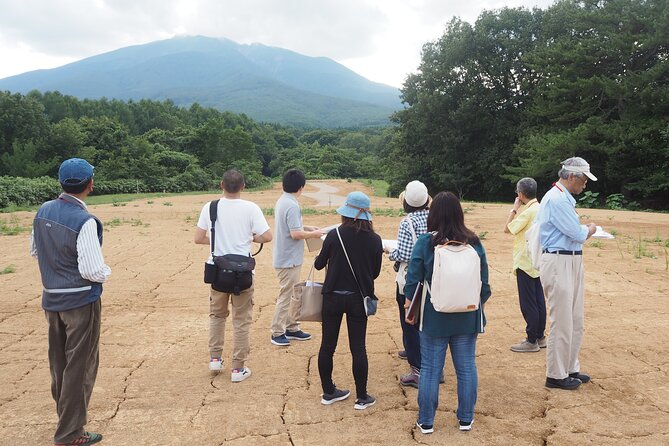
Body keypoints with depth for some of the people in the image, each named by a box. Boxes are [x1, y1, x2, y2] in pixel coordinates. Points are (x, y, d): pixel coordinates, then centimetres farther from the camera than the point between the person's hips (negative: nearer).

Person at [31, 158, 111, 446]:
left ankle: (66, 414, 38)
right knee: (80, 366, 4)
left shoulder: (43, 211, 1)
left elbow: (35, 252, 14)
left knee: (59, 362, 20)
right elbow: (92, 270, -22)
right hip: (81, 301, -8)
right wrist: (106, 272, -2)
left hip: (51, 299, 8)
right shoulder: (84, 221, -22)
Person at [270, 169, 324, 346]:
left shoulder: (282, 200, 8)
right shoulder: (292, 205, -22)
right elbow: (296, 234, -25)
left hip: (287, 257, 10)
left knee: (292, 294, 18)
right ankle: (277, 333, 11)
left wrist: (307, 228, 14)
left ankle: (292, 328, 28)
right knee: (286, 295, 0)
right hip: (289, 259, -10)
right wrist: (313, 234, -10)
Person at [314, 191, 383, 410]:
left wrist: (319, 256, 22)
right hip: (358, 299, 0)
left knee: (327, 345, 13)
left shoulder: (334, 235, -11)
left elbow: (319, 264, 0)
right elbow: (375, 272, 3)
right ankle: (362, 397, 17)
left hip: (333, 297, 0)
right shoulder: (374, 240, -8)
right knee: (358, 347, 8)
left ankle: (328, 392, 25)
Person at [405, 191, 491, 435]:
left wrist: (410, 309, 5)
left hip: (434, 318, -2)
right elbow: (484, 282, 0)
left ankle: (426, 421, 20)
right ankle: (466, 419, 27)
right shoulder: (473, 242, -5)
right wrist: (479, 308, 14)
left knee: (430, 369, 9)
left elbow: (413, 280, -9)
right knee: (466, 368, 15)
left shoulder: (425, 242, -12)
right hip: (467, 318, 2)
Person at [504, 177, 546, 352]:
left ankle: (531, 341, 5)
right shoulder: (540, 209, 9)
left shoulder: (528, 212, -18)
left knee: (528, 302, -2)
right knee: (538, 300, 14)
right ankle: (540, 337, 23)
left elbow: (507, 228, -15)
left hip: (525, 263, -9)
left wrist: (514, 208, -8)